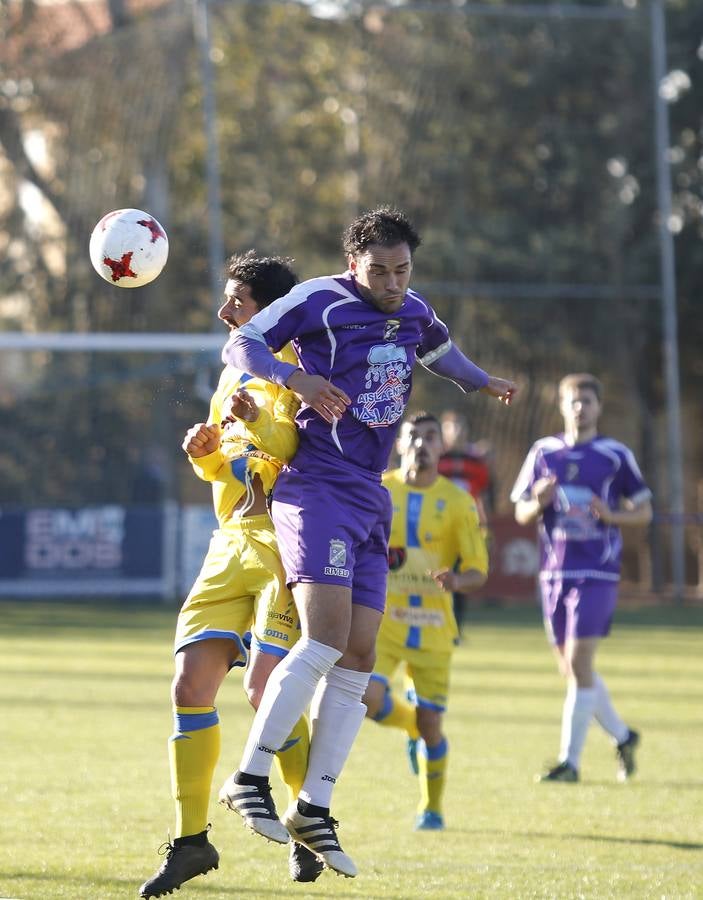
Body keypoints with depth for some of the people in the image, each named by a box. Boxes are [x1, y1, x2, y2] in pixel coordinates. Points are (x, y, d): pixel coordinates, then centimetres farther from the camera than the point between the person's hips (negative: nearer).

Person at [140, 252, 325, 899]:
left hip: (285, 541, -7)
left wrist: (258, 421, -29)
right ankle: (191, 840, 3)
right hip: (233, 541, 7)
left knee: (264, 686, -16)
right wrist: (206, 451, 8)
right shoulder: (236, 372, 21)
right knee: (191, 683, -3)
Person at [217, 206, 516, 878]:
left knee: (357, 657, 1)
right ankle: (249, 778, -19)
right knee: (326, 638, -22)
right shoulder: (319, 300, -4)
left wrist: (483, 383, 45)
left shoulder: (414, 314, 17)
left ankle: (313, 809, 5)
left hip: (369, 502, 7)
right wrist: (296, 377, -23)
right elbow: (240, 346, -8)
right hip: (315, 490, -7)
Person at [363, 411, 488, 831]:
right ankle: (410, 723, 16)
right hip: (382, 618, 1)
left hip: (432, 625, -1)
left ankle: (432, 807, 20)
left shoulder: (458, 501, -1)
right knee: (368, 699, -20)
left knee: (430, 722, -2)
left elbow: (478, 571, -2)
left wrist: (457, 580, -24)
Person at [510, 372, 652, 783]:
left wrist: (611, 516, -15)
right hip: (555, 572, 5)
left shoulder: (616, 455, -1)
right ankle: (622, 735, 29)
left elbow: (644, 511, 5)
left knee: (579, 663, -12)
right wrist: (539, 503, -11)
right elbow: (522, 514, 11)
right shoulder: (544, 452, 8)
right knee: (571, 668, 9)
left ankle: (570, 761, -9)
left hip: (597, 574, -5)